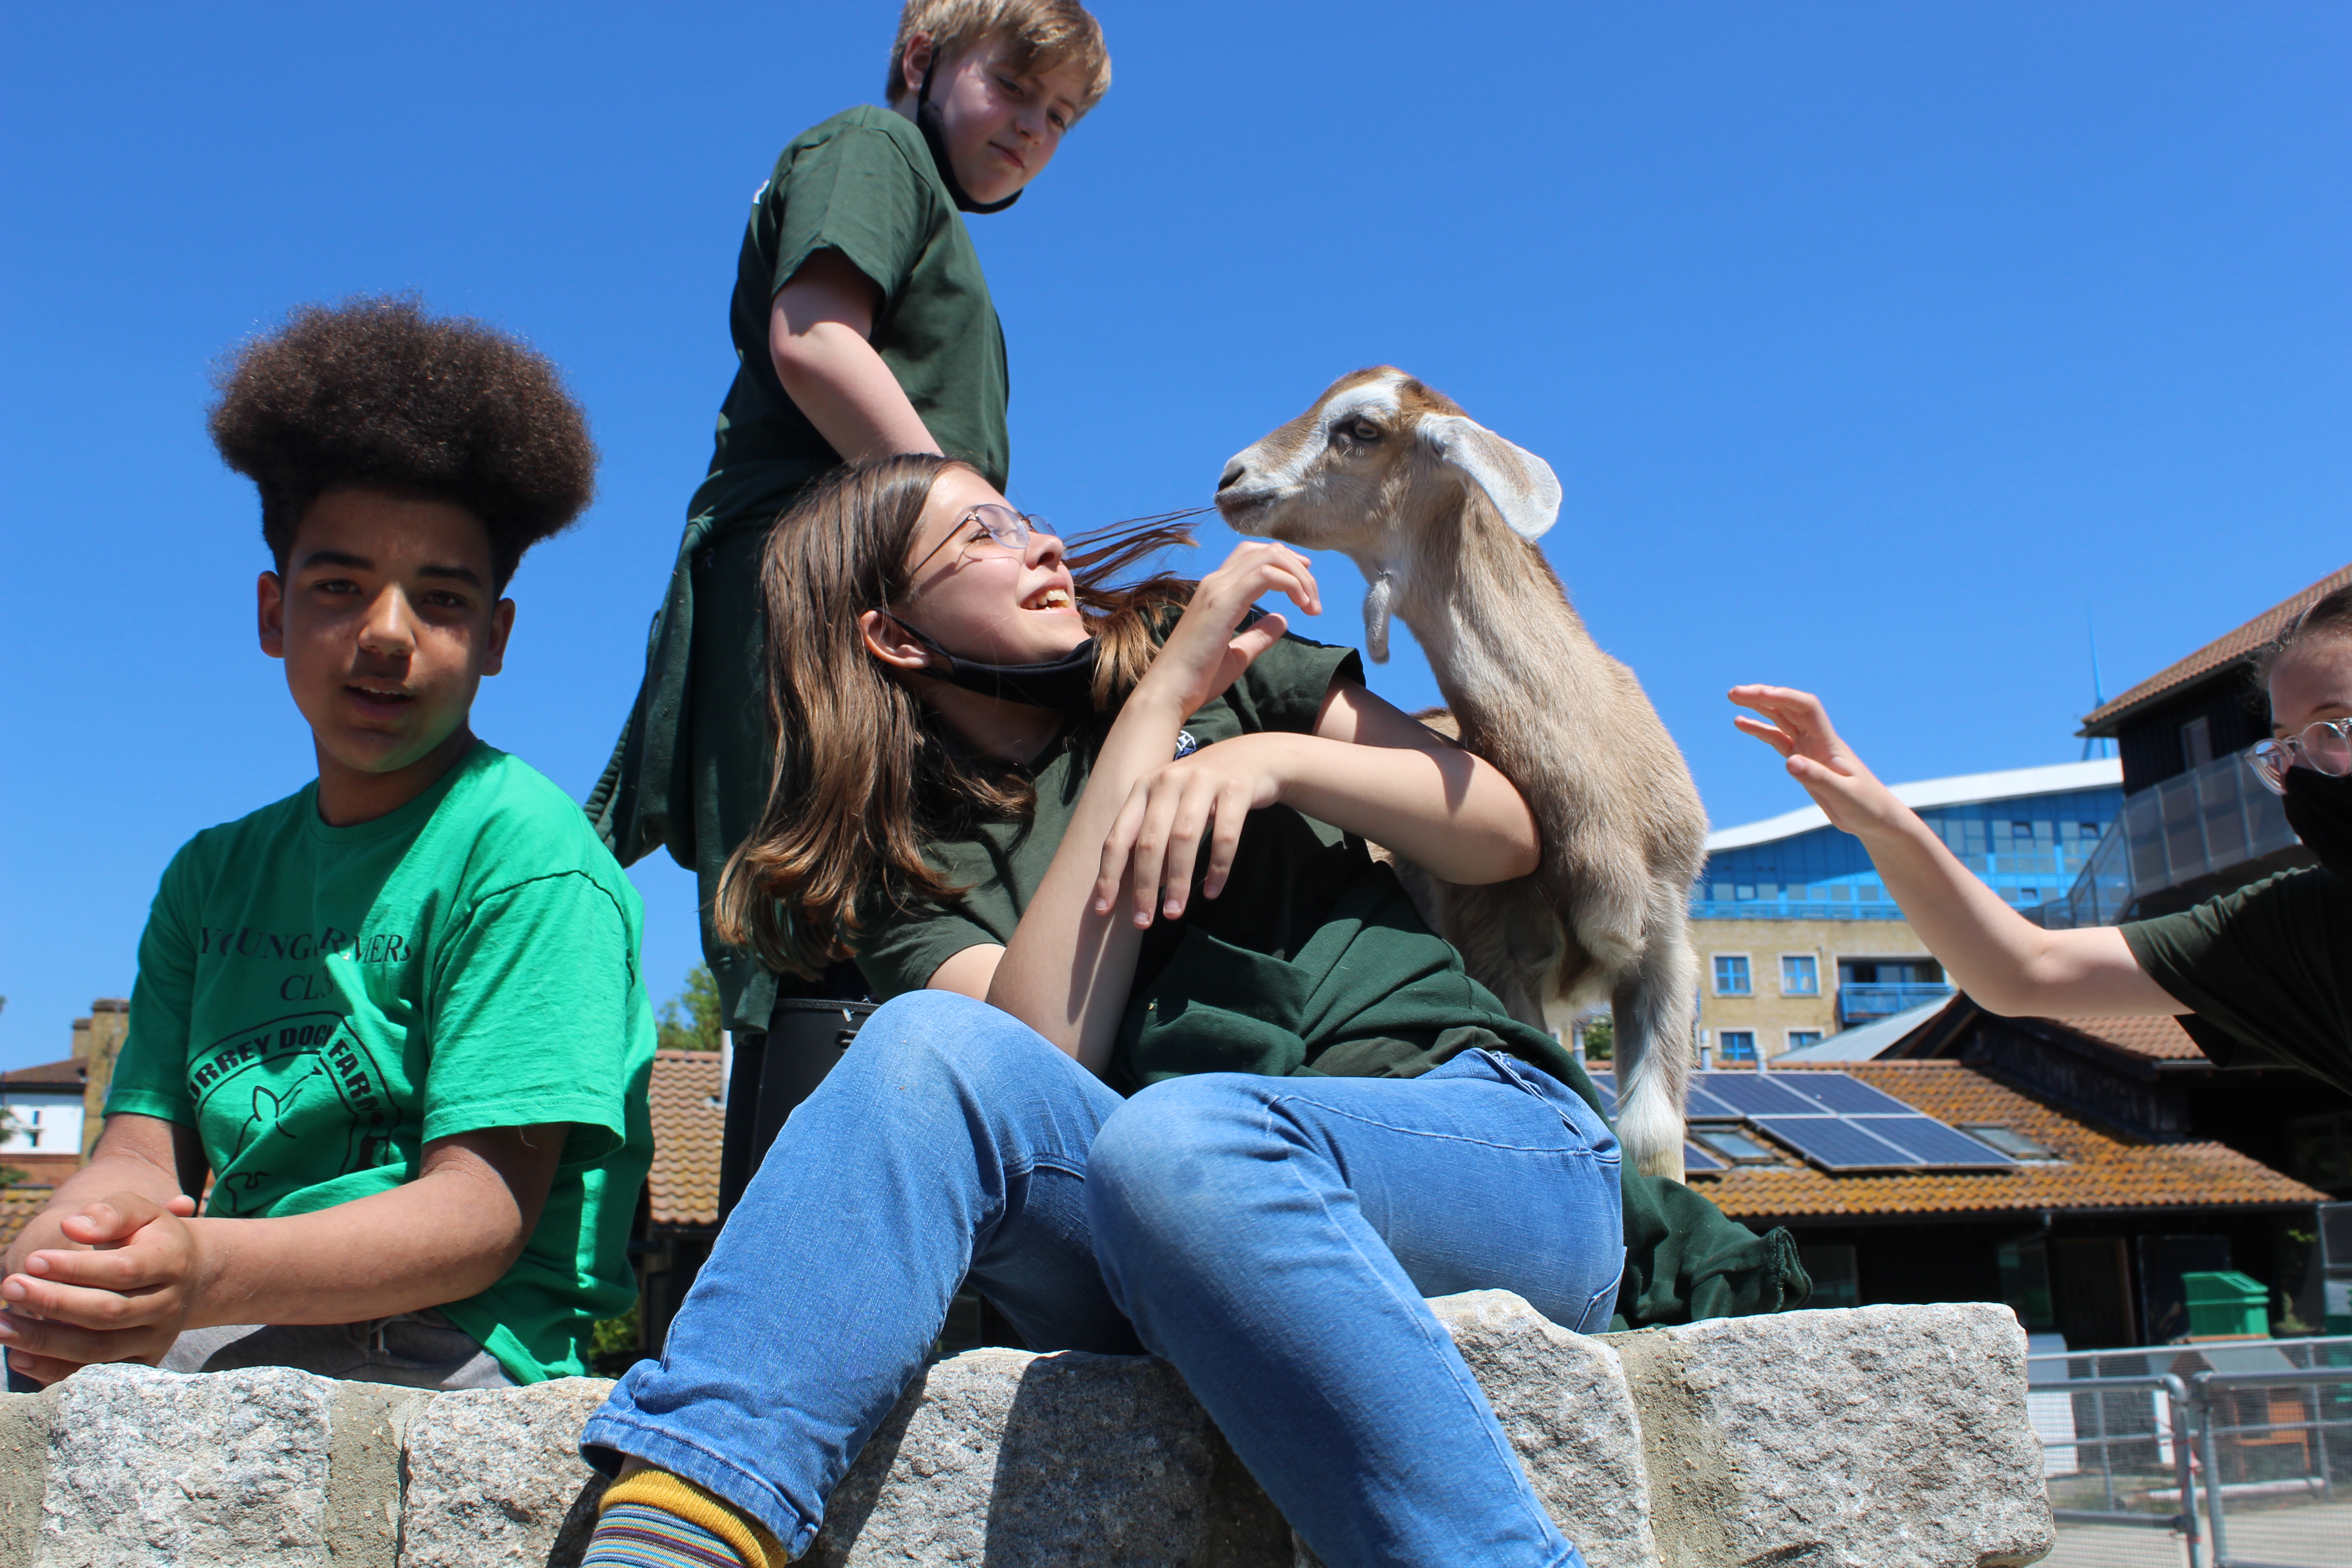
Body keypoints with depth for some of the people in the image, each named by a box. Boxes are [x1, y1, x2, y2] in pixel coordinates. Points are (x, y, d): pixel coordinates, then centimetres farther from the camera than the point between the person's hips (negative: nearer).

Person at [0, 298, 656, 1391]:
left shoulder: (524, 845, -5)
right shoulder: (214, 873, 17)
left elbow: (484, 1214, -12)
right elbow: (146, 1151, 8)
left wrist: (204, 1276, -28)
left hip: (441, 1356, -5)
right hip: (213, 1346, 6)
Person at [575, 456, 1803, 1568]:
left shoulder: (1226, 656, 16)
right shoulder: (914, 870, 12)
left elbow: (1507, 834, 11)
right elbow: (1040, 1053, -10)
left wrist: (1273, 757, -7)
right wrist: (1161, 708, -8)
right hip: (1188, 1273, 1)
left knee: (1174, 1139, -34)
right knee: (935, 1045, -25)